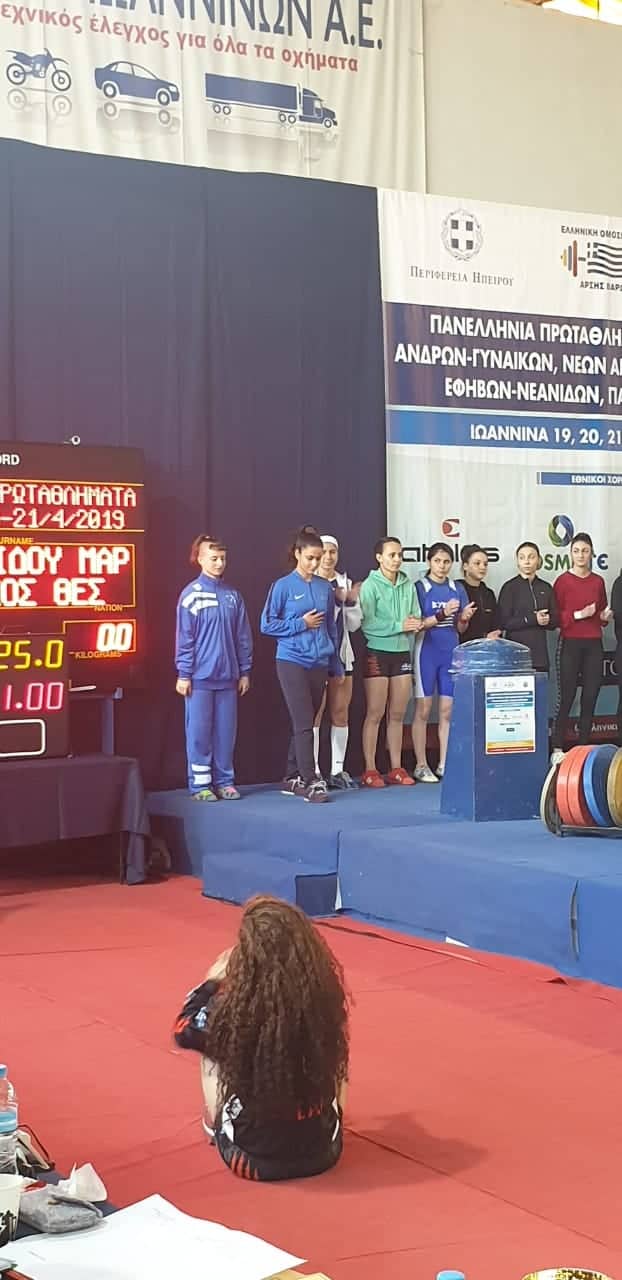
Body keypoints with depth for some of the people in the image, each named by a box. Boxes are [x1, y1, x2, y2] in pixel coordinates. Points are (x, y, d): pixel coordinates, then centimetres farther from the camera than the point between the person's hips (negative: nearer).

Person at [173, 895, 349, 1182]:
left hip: (253, 1156, -2)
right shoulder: (327, 998, -16)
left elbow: (184, 1030, 1)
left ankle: (214, 1126, 39)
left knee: (210, 1049, 18)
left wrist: (213, 980, 15)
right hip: (322, 1150, 2)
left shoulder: (232, 1009, -23)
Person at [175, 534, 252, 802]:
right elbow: (184, 638, -6)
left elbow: (243, 636, 11)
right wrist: (183, 674, -8)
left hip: (228, 676, 4)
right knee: (199, 732, 1)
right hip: (200, 676, -4)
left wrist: (245, 671, 9)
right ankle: (200, 784, 7)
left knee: (226, 731, 7)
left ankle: (224, 781, 16)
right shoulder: (191, 595, -5)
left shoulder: (233, 596, 8)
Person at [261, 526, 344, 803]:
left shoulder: (325, 588, 9)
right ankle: (310, 781, -8)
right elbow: (267, 624, -3)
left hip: (319, 663, 5)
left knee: (305, 724, 9)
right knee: (304, 724, -8)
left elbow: (331, 628, 14)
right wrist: (301, 624, -9)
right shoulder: (283, 586, -4)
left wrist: (336, 666, 14)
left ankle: (293, 778, 19)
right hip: (292, 662, -4)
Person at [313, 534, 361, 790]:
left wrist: (351, 601, -5)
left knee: (340, 712, 7)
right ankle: (313, 772, -2)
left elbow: (353, 624, 13)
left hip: (341, 654, 6)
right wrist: (334, 599, -18)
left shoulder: (345, 583, 12)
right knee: (315, 713, -5)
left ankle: (337, 770, 13)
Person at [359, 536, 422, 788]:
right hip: (378, 652, -5)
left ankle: (396, 768, 15)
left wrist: (414, 625, -11)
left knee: (397, 715, 9)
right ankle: (370, 770, 2)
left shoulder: (408, 586, 8)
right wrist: (399, 626, -17)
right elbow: (368, 624, -14)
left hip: (402, 652, 5)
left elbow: (416, 617, 11)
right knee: (375, 714, -2)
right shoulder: (370, 585, -7)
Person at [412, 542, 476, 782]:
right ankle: (421, 765, 5)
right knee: (423, 710, -1)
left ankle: (444, 764, 12)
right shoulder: (420, 588, -3)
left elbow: (460, 628, 13)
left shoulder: (457, 589, 9)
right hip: (427, 652, -4)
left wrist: (464, 618, -9)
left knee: (447, 711, 5)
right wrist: (442, 614, -21)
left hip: (451, 653, 4)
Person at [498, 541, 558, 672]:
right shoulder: (509, 587, 1)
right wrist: (533, 619, -14)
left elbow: (555, 621, 13)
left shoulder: (546, 588, 13)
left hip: (540, 652, 4)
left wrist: (546, 620, -9)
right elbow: (504, 622, -6)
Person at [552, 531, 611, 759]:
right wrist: (578, 615, -16)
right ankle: (557, 748, 1)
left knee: (590, 697, 2)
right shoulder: (563, 581, -3)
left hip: (594, 645, 4)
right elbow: (555, 616, -4)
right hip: (571, 644, -4)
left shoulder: (598, 582, 10)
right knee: (567, 697, -5)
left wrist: (605, 616, -1)